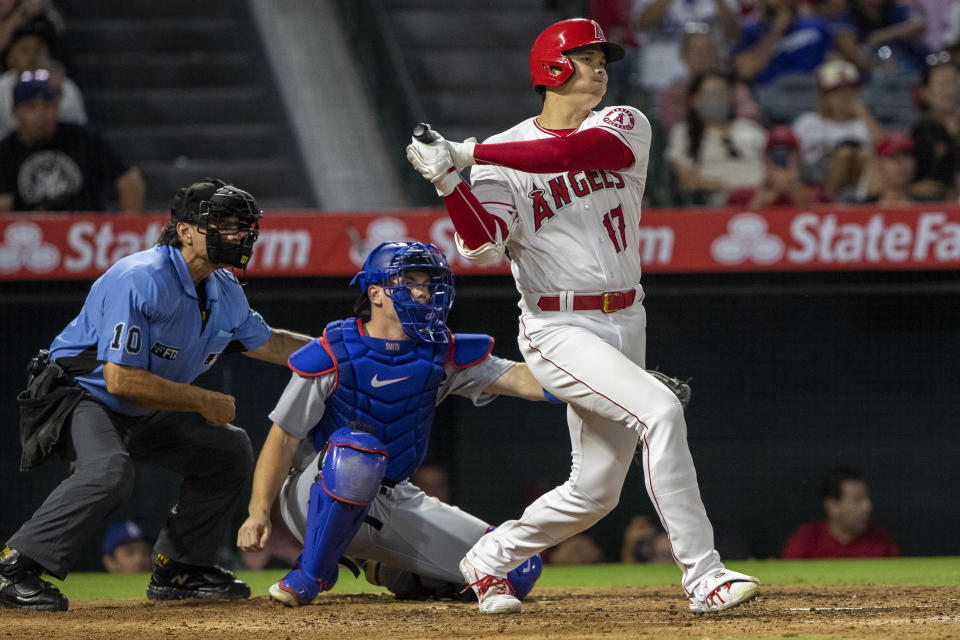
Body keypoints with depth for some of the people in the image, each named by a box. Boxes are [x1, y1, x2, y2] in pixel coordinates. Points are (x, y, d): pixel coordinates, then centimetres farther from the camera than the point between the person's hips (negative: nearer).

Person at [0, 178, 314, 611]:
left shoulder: (224, 292, 2)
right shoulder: (140, 281, -27)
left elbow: (268, 343, 22)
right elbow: (121, 380, -30)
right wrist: (203, 402, -21)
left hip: (141, 414, 10)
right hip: (81, 396, -10)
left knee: (230, 449, 10)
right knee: (109, 473, -36)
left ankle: (178, 569, 16)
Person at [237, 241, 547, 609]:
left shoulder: (442, 355, 1)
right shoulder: (333, 355, -11)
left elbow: (519, 379, -11)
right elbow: (283, 438, -9)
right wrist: (258, 514, -19)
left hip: (394, 504, 5)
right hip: (318, 501, -5)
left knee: (518, 572, -4)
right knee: (356, 446, -41)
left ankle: (391, 572, 21)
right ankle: (311, 575, -22)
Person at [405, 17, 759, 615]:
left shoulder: (624, 126, 4)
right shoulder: (503, 157, -2)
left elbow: (582, 150, -18)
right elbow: (483, 242, -16)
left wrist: (471, 152, -20)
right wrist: (448, 180, -32)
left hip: (624, 324, 5)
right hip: (559, 330, -5)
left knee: (596, 490, 8)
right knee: (660, 409, -26)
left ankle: (490, 559, 32)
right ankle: (704, 577, -26)